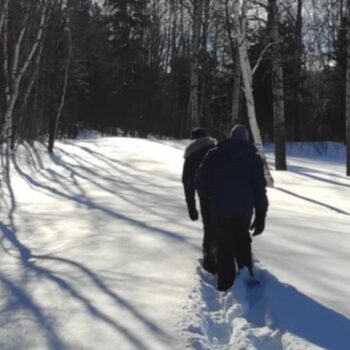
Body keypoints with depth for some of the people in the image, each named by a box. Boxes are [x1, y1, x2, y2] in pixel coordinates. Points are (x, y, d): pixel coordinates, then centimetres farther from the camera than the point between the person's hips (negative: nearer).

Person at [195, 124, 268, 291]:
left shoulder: (214, 155, 1)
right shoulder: (254, 158, 5)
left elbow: (200, 181, -1)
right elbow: (260, 188, 0)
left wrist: (208, 196, 20)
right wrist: (261, 215, 4)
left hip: (220, 210, -2)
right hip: (244, 210, 2)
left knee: (225, 250, 4)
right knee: (242, 241, 24)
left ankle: (226, 288, 2)